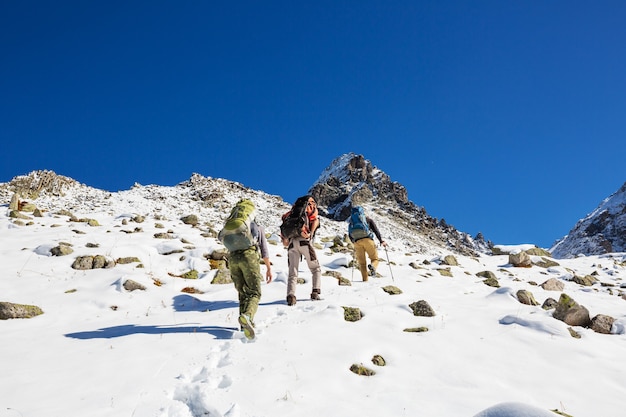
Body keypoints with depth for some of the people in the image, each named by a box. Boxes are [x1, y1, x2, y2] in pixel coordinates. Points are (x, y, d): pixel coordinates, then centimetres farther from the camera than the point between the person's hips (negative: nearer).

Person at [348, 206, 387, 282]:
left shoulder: (351, 221, 27)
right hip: (367, 239, -2)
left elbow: (350, 235, 24)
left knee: (362, 263, 10)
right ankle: (372, 266, -28)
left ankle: (365, 280, -5)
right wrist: (381, 241, 9)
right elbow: (375, 230, 8)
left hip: (357, 242, 2)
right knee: (375, 259, 6)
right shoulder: (367, 218, 19)